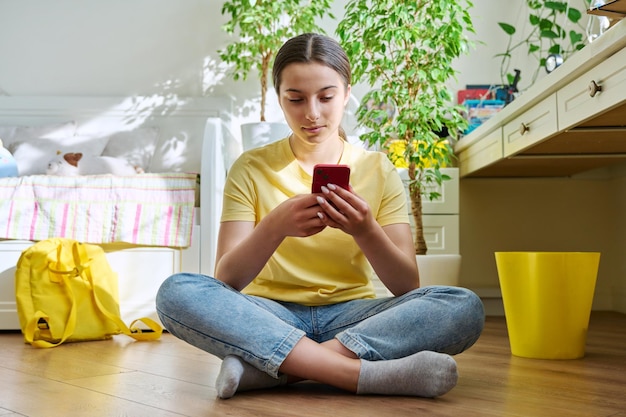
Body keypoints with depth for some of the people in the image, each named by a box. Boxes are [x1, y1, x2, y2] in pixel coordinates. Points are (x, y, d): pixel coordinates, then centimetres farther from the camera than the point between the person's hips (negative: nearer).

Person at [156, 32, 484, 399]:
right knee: (176, 292, -28)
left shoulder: (378, 169, 3)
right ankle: (363, 373, -33)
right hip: (271, 317, 0)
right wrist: (275, 227, -26)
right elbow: (226, 280, -7)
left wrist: (366, 231, -23)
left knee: (465, 307, -25)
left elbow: (408, 286, -4)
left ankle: (268, 368, -29)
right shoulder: (251, 169, 2)